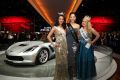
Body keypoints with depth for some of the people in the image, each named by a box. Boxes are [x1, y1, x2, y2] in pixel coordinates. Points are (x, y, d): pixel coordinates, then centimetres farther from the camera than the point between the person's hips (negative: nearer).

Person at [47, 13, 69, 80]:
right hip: (59, 47, -6)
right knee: (59, 62, 0)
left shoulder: (64, 28, 14)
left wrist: (67, 46, 5)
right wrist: (53, 44, -11)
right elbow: (48, 36, -8)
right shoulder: (55, 28, -2)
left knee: (65, 62, 10)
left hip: (65, 46, 6)